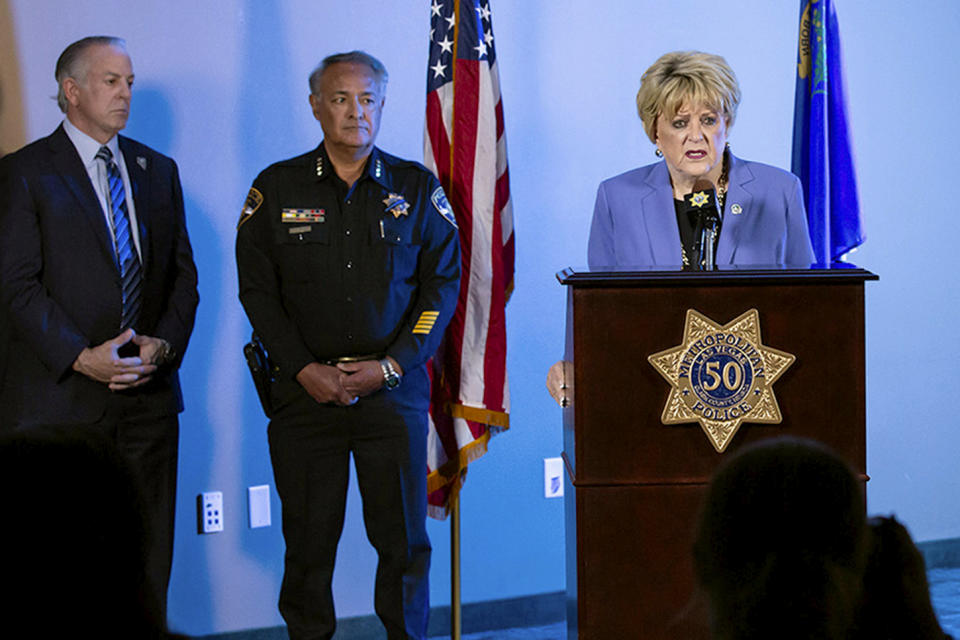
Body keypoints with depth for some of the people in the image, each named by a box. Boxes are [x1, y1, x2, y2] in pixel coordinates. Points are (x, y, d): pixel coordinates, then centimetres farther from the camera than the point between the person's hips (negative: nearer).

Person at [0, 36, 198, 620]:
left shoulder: (158, 170, 14)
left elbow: (183, 272, 14)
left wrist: (166, 343, -4)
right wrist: (81, 357, -17)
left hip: (148, 391, 5)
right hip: (62, 397, -4)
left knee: (149, 557, 7)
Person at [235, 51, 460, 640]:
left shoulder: (417, 187, 6)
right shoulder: (278, 188, 5)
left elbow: (443, 283, 3)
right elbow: (257, 288, 4)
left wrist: (390, 366, -8)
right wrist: (305, 370, -7)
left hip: (394, 388, 0)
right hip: (306, 389, 0)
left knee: (403, 536, 1)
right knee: (308, 538, 3)